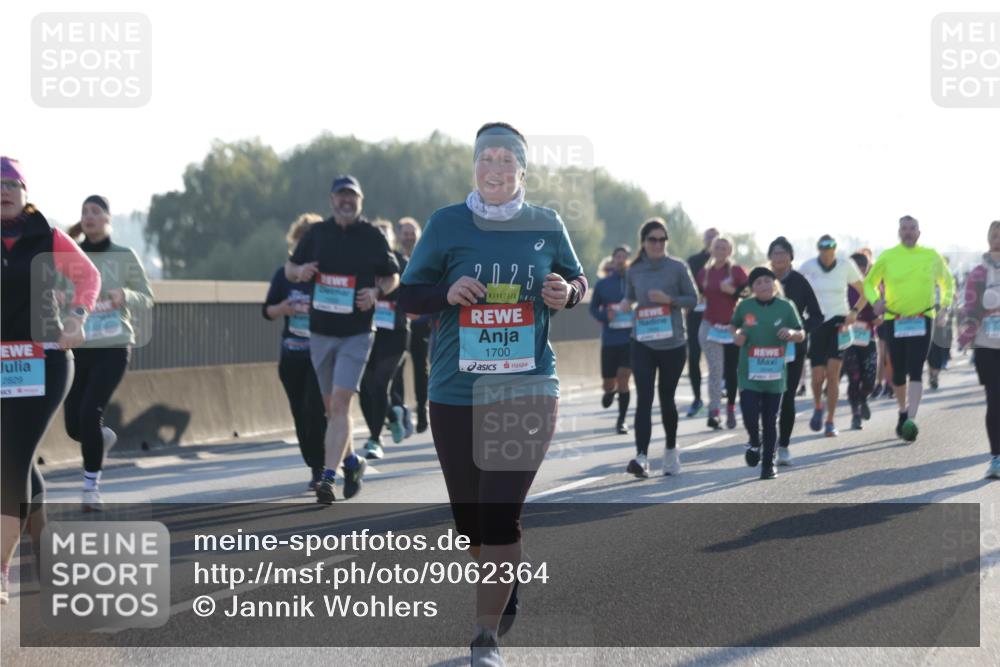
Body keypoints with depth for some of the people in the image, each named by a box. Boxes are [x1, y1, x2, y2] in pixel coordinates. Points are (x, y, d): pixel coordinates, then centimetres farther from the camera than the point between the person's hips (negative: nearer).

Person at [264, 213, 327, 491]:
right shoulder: (284, 274, 5)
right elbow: (267, 310, 12)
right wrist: (282, 309, -10)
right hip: (291, 356, 4)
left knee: (314, 411, -14)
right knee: (300, 416, 7)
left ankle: (320, 470, -8)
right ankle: (315, 467, 20)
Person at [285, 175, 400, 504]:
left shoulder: (373, 237, 0)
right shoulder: (316, 233, 6)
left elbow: (393, 277, 10)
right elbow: (289, 268, 15)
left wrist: (377, 292, -11)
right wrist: (300, 271, -9)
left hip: (356, 334, -4)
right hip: (320, 332, 4)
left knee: (340, 403, -15)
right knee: (331, 406, 13)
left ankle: (328, 477, -19)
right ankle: (351, 461, 34)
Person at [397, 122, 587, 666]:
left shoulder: (546, 225, 3)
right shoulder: (446, 224, 0)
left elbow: (578, 281, 17)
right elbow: (408, 295, 5)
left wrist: (567, 293, -7)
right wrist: (448, 292, -15)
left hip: (527, 392, -1)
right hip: (455, 393, 1)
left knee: (501, 514, -12)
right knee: (469, 516, 11)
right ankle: (503, 595, 39)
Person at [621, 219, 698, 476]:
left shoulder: (678, 268, -2)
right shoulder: (634, 271, 4)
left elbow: (693, 299, 2)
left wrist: (669, 299, -15)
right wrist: (625, 304, -6)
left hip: (673, 344, -1)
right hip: (643, 343, 1)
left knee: (666, 397, 11)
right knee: (644, 398, -11)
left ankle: (671, 450, 31)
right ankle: (642, 457, -19)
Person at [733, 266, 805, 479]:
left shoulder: (786, 306, 1)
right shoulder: (745, 306, 1)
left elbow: (801, 335, 8)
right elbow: (735, 326, 19)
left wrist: (792, 333, -14)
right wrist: (737, 335, -3)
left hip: (775, 375, 1)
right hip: (749, 374, -1)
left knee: (770, 421, 6)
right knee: (750, 417, -11)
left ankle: (768, 463, 19)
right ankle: (754, 443, 22)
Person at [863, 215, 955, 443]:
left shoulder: (931, 256, 4)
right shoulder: (887, 257, 1)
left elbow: (948, 281, 19)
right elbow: (869, 283, 12)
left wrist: (945, 302, 1)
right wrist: (875, 301, -7)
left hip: (922, 320, -1)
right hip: (895, 320, 1)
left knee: (915, 371, -14)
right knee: (898, 372, 10)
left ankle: (911, 420, -20)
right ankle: (903, 411, 34)